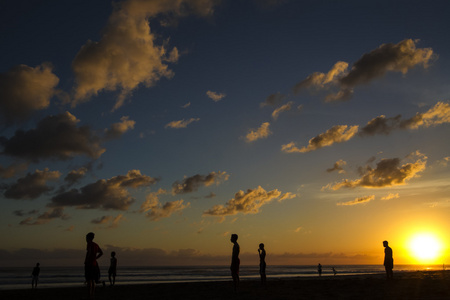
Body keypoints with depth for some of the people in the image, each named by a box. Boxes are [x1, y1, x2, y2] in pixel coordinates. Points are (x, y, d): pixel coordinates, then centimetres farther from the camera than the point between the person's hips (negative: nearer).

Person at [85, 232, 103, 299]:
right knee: (93, 281, 11)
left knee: (89, 281, -8)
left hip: (89, 264, -8)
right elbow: (101, 253, 21)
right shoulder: (96, 245, 14)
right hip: (94, 264, 8)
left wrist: (86, 260, -16)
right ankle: (92, 296, 13)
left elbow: (89, 252, -26)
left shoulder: (89, 244, -10)